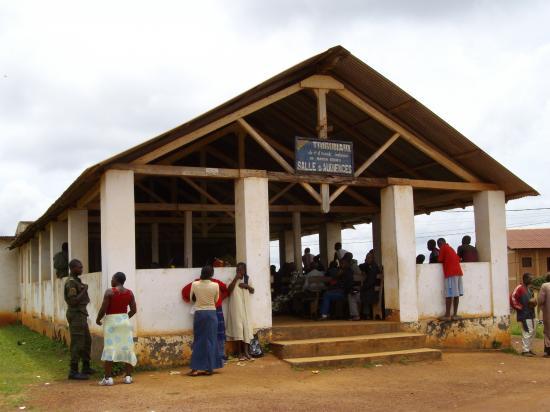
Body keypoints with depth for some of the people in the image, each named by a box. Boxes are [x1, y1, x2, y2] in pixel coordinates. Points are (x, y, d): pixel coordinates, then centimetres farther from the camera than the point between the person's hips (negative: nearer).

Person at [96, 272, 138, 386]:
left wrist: (98, 319, 4)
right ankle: (128, 376, 10)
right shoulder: (129, 293, 4)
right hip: (125, 321, 5)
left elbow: (103, 308, -12)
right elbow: (134, 310, 5)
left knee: (109, 348, -4)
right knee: (127, 348, 8)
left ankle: (108, 378, -7)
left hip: (111, 321, -4)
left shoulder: (109, 292, -10)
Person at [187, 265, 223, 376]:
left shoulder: (195, 284, -5)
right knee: (210, 340, 6)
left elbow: (192, 298, 8)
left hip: (199, 313, 1)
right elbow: (216, 300, 5)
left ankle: (195, 368, 5)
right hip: (211, 313, -1)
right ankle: (209, 368, 7)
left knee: (198, 340, 8)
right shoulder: (215, 285, -8)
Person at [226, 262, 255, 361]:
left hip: (245, 307, 3)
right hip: (236, 307, -3)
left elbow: (252, 291, 15)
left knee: (246, 327, -3)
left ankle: (246, 352, -3)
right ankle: (240, 352, 1)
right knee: (238, 327, -5)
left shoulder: (247, 279, 10)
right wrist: (236, 278, -20)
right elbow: (229, 289, -17)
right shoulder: (232, 279, -1)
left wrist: (247, 286, -4)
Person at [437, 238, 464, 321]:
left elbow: (440, 260, -1)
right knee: (456, 294, 4)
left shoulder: (443, 248, 2)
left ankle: (447, 315, -10)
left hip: (450, 273, -8)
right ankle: (455, 314, 2)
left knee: (449, 295, -9)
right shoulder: (451, 248, 24)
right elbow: (458, 259, 21)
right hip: (458, 272, 8)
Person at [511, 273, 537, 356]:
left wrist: (533, 303, 7)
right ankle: (525, 350, -6)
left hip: (531, 313, 10)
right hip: (524, 315, -10)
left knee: (533, 331, 12)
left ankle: (529, 349, 21)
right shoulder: (519, 288, -11)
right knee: (527, 331, -11)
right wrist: (520, 307, -17)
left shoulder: (529, 289, 18)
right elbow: (512, 298, -20)